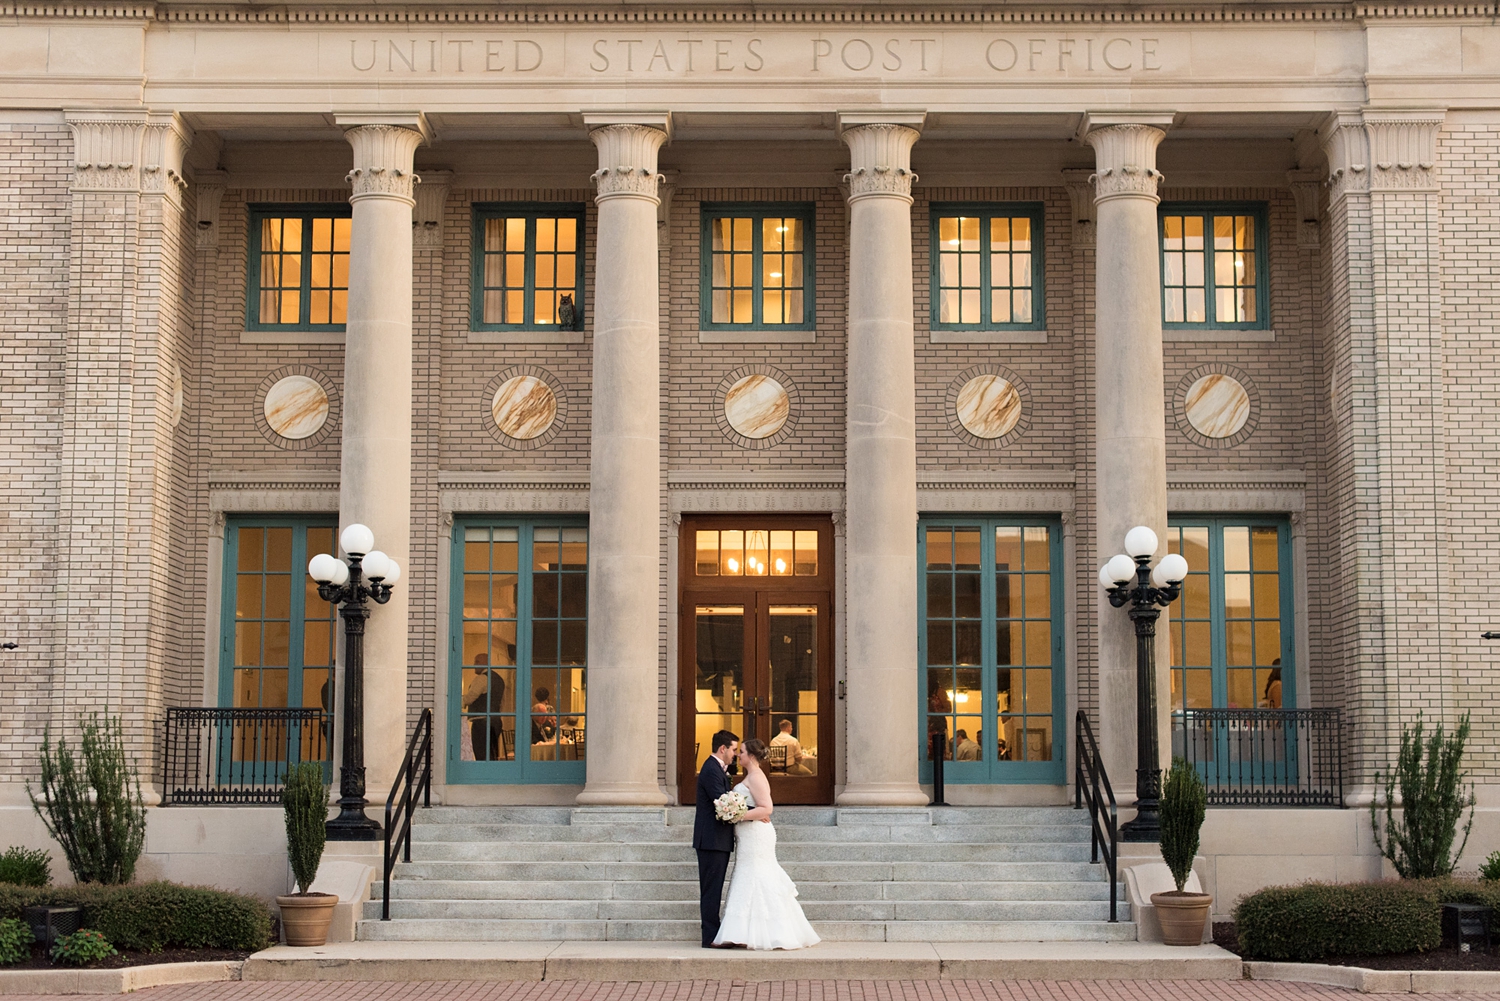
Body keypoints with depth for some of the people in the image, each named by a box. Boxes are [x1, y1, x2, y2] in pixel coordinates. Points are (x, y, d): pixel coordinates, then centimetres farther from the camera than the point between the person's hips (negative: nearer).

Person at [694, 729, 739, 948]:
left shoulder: (717, 769, 19)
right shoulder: (711, 770, -15)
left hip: (717, 840, 11)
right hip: (713, 840, -11)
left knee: (713, 890, 11)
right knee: (711, 889, -8)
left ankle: (712, 936, 14)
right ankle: (711, 938, -6)